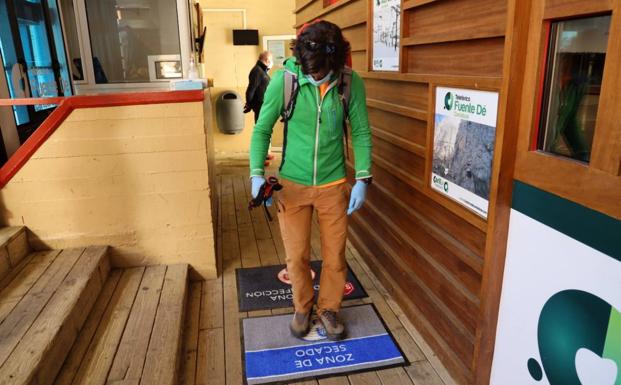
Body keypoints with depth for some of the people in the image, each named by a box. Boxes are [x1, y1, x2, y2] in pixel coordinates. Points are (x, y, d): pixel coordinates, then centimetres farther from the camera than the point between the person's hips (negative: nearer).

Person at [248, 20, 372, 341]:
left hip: (334, 185, 1)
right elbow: (262, 129, -5)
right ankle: (302, 308, 38)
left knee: (335, 255, 11)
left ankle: (329, 308, 37)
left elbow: (361, 133, -2)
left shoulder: (352, 83, -11)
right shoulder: (284, 80, -14)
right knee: (297, 256, 11)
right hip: (292, 185, 0)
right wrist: (257, 174, -15)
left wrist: (362, 180, -7)